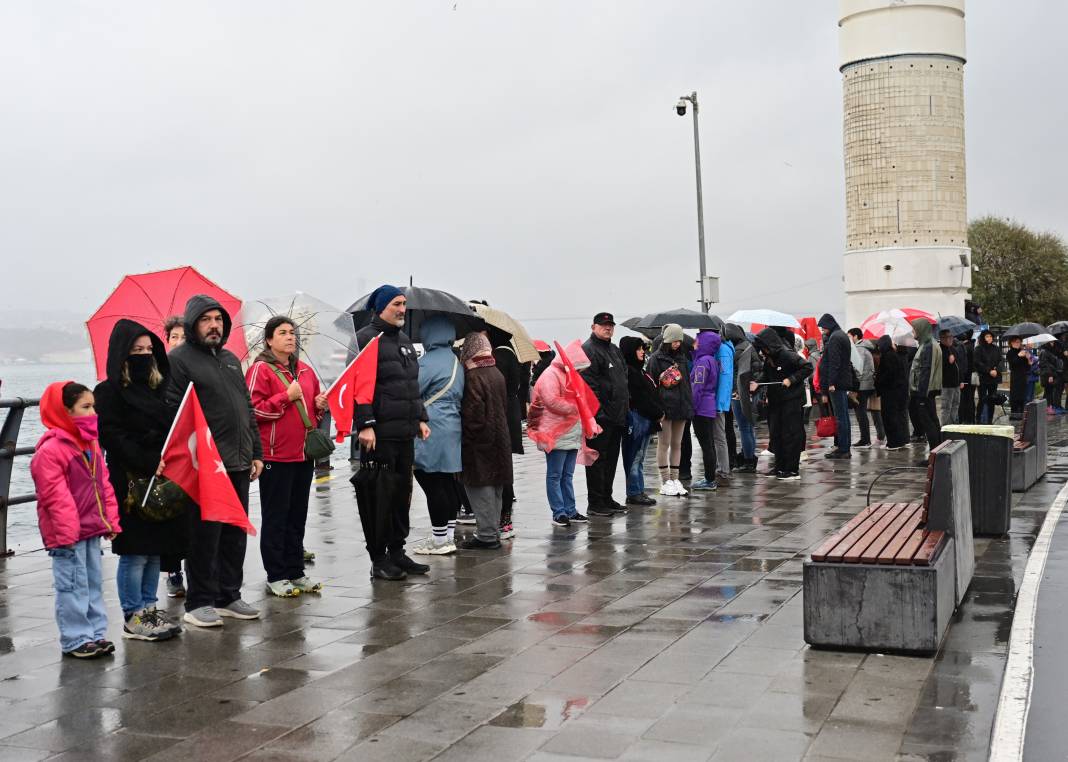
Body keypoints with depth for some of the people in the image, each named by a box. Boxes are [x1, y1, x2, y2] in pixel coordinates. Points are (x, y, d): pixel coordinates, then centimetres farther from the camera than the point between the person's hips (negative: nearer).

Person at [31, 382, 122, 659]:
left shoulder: (91, 444, 11)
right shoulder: (51, 449, -16)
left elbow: (104, 485, 14)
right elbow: (54, 495, -20)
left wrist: (110, 521, 10)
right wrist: (66, 531, -22)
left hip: (91, 529, 9)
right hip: (67, 534, -9)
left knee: (94, 583, 14)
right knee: (73, 586, -2)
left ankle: (96, 633, 22)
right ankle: (76, 640, 5)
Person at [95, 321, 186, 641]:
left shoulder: (156, 387, 16)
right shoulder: (108, 393, -6)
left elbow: (170, 428, 18)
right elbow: (114, 437, -14)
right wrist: (151, 464, -22)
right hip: (130, 482, -7)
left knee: (155, 550, 11)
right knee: (135, 551, -1)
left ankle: (149, 609, 21)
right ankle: (133, 618, 7)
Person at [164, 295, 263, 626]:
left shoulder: (230, 359, 19)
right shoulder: (178, 360, -5)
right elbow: (172, 414, -12)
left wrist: (256, 453, 18)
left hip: (238, 464, 8)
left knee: (235, 534, 12)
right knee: (205, 536, -2)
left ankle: (229, 596, 23)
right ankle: (199, 603, 8)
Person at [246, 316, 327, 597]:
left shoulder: (305, 371, 14)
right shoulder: (261, 369, -7)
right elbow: (253, 410, -15)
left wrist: (320, 405, 5)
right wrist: (286, 397, -17)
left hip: (304, 454, 7)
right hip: (275, 456, -7)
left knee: (298, 516, 13)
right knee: (275, 518, 1)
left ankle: (296, 572, 21)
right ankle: (276, 577, 7)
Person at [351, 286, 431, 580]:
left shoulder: (404, 340, 20)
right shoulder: (365, 339, -8)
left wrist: (421, 418, 19)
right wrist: (365, 424, -21)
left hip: (405, 433, 9)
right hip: (379, 434, -8)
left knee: (402, 493, 13)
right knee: (379, 495, -4)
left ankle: (397, 552, 23)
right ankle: (378, 559, 4)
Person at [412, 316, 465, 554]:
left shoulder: (429, 361, -13)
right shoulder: (456, 360, 14)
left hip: (431, 434, -9)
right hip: (453, 430, 9)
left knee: (433, 485, -3)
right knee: (448, 483, 12)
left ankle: (440, 538, 1)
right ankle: (449, 535, 18)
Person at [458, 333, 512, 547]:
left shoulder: (473, 377, -16)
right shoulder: (497, 374, 11)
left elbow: (473, 414, -20)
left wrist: (468, 438, -11)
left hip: (480, 441, -9)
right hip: (500, 439, 9)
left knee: (480, 488, -3)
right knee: (494, 488, 14)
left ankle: (486, 535, -2)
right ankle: (494, 532, 22)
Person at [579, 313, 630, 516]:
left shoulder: (615, 350, 20)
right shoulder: (588, 350, -10)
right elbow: (588, 384, -18)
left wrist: (626, 406, 19)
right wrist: (596, 412, -23)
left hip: (616, 416, 9)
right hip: (600, 417, -9)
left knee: (611, 459, 15)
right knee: (597, 459, -4)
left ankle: (606, 499, 24)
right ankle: (595, 503, 1)